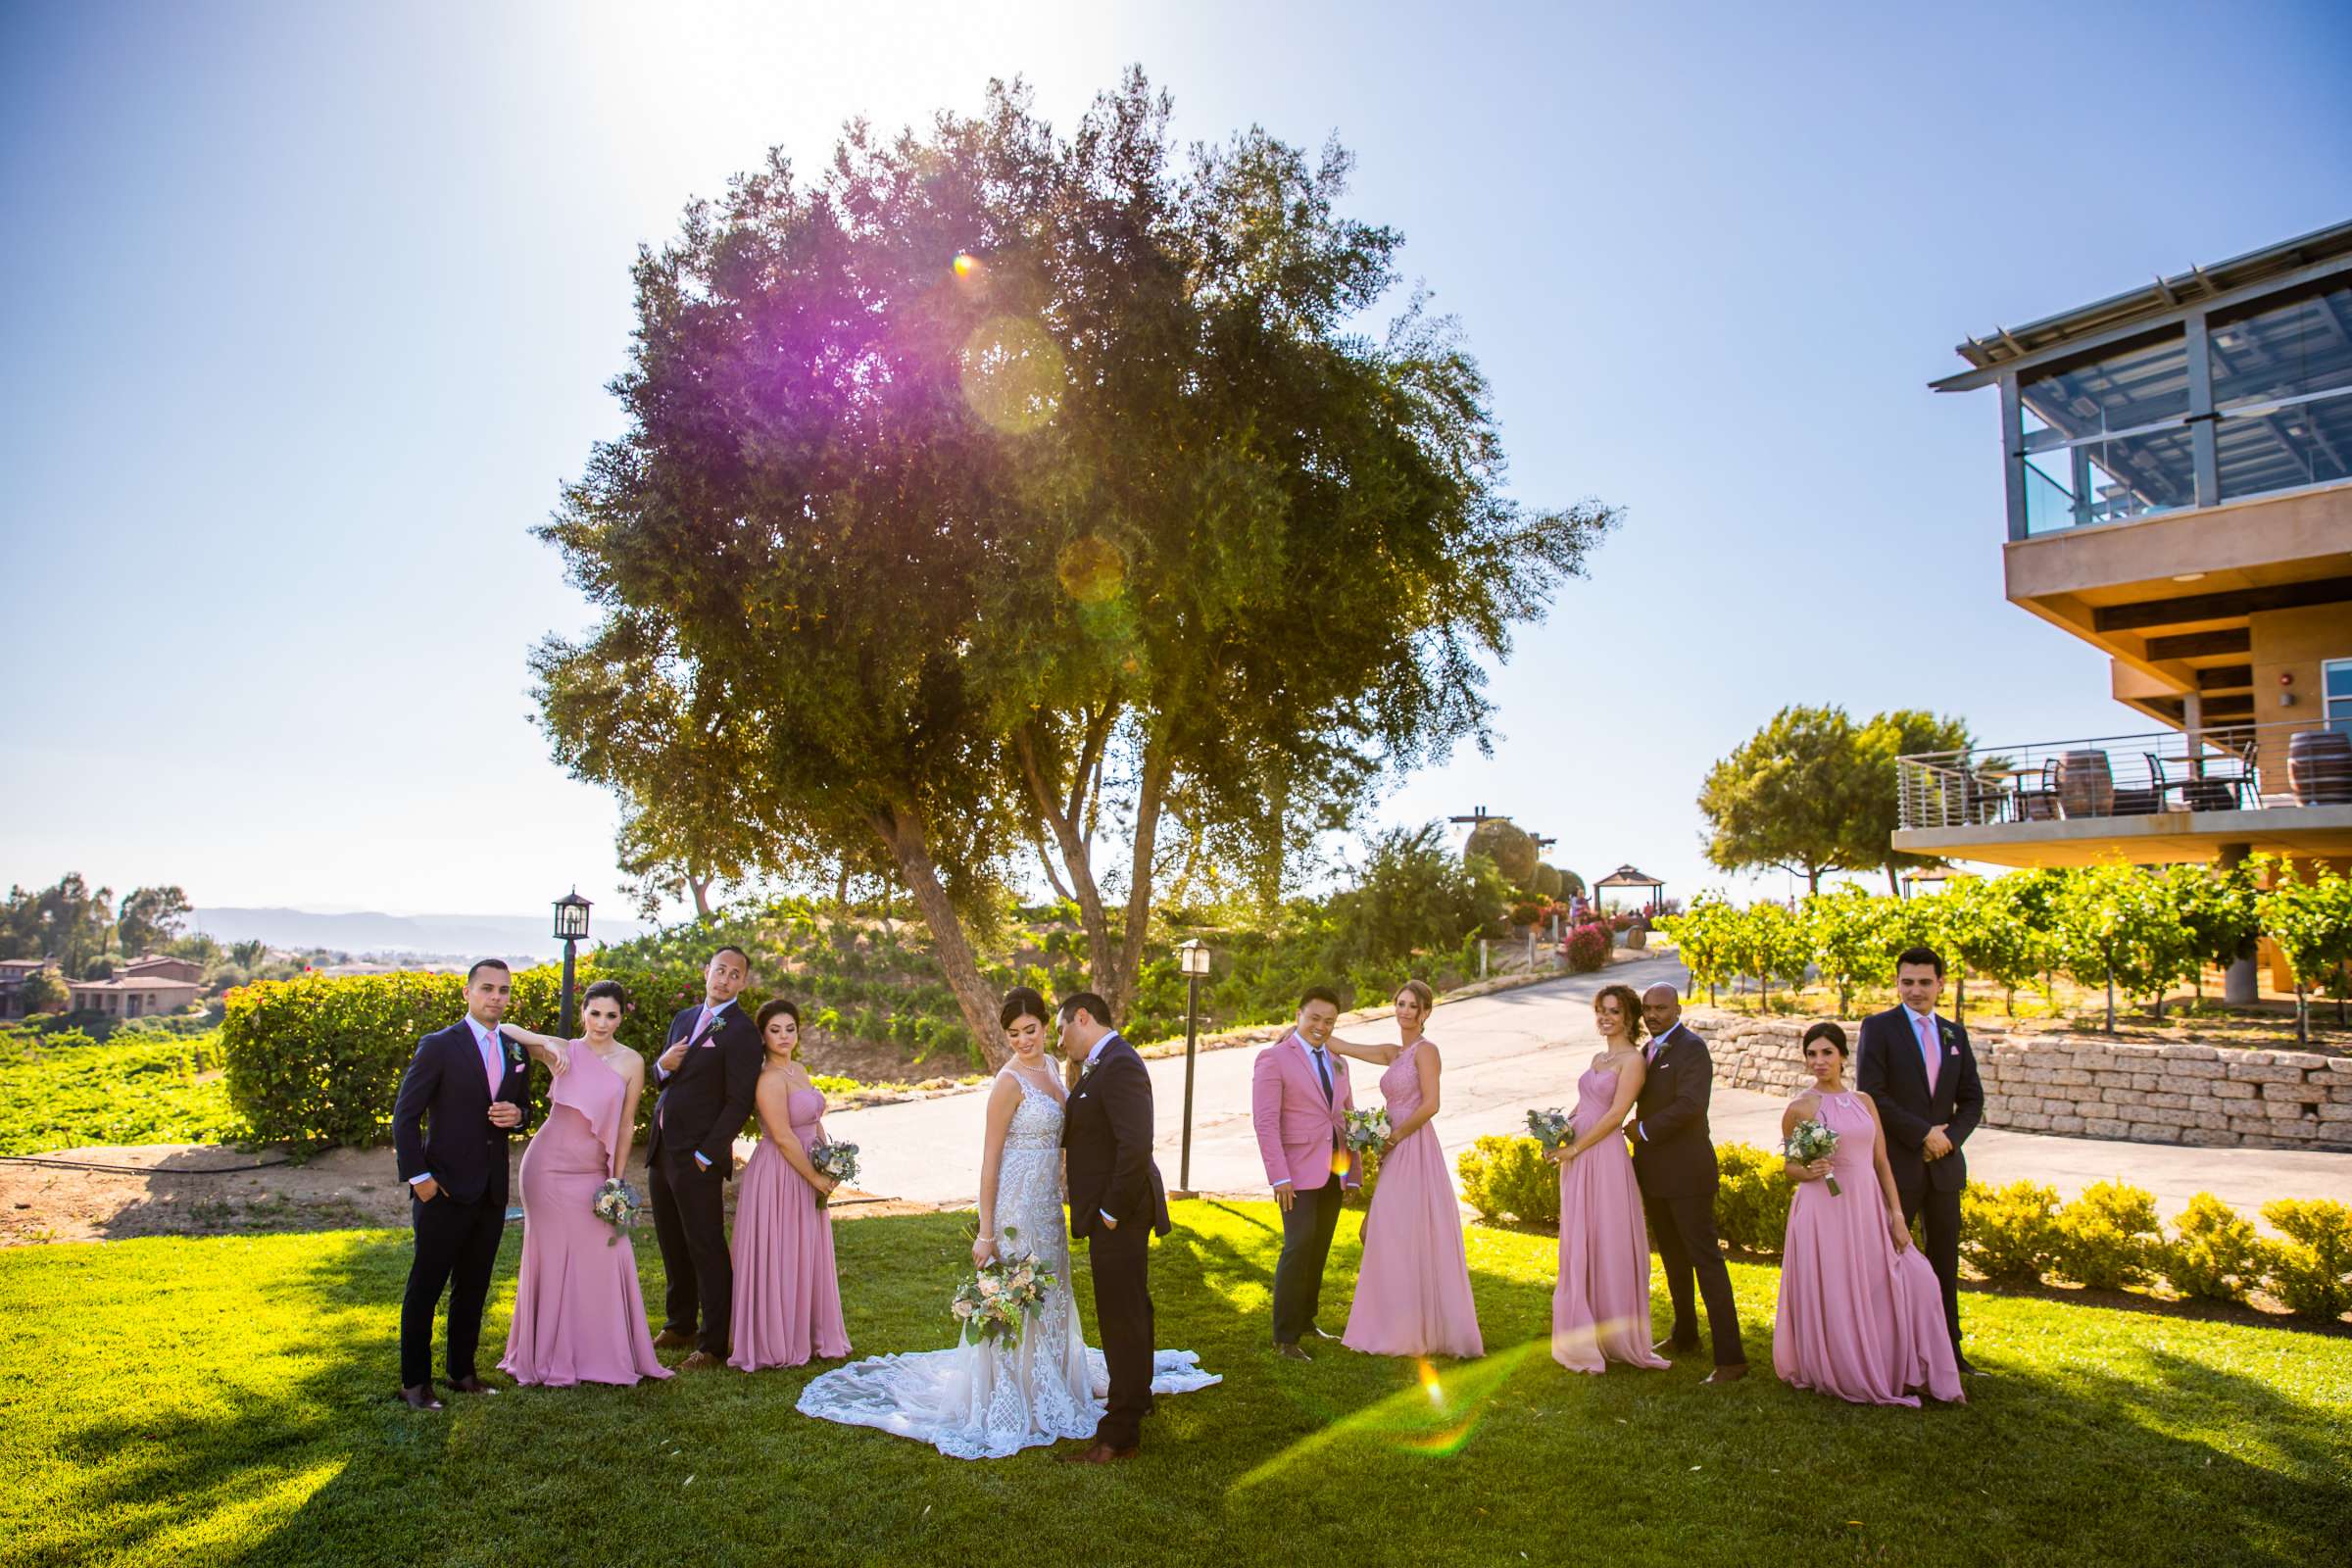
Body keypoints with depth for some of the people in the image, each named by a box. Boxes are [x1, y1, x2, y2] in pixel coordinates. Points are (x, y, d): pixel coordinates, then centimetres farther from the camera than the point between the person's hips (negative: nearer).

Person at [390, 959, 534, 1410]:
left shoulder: (516, 1053, 9)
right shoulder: (439, 1047, -8)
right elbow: (405, 1115, -8)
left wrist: (517, 1115, -5)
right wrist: (418, 1177, -14)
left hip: (491, 1192, 5)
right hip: (445, 1191, -5)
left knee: (473, 1288, 15)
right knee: (425, 1288, 5)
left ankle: (462, 1372, 27)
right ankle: (415, 1381, 16)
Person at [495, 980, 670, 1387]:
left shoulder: (631, 1062, -1)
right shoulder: (563, 1051, -2)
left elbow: (626, 1124, 1)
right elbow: (504, 1029, -7)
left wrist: (617, 1180, -1)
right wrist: (549, 1045, -20)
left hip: (592, 1173, 1)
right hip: (549, 1166, -1)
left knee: (603, 1257, 0)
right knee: (552, 1257, 7)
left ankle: (603, 1354, 17)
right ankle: (551, 1357, 21)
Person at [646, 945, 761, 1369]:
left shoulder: (741, 1032, -11)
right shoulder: (684, 1018, 14)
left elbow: (739, 1103, -15)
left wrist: (707, 1155, -18)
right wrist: (663, 1064, -2)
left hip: (700, 1158, -8)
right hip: (662, 1150, 8)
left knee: (707, 1250, -2)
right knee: (673, 1247, 19)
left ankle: (714, 1347, 7)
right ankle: (680, 1326, 35)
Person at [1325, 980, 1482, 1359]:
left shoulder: (1426, 1050, -8)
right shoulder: (1394, 1053, 16)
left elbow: (1430, 1104, -18)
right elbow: (1342, 1047, 18)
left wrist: (1394, 1137, -11)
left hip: (1415, 1152, -8)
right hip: (1395, 1155, 8)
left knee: (1410, 1239, -4)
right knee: (1384, 1237, 10)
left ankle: (1420, 1331, 5)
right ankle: (1397, 1326, 19)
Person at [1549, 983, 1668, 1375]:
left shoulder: (1633, 1059, -8)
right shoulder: (1599, 1058, 17)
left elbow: (1616, 1113, -15)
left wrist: (1575, 1147, -14)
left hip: (1604, 1159, -8)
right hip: (1577, 1163, 8)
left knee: (1609, 1247, -1)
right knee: (1580, 1248, 11)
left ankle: (1615, 1338, 10)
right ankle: (1588, 1336, 21)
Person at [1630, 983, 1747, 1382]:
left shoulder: (1691, 1048, -14)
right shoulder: (1651, 1049, 13)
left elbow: (1690, 1104, -26)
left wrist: (1643, 1130, -16)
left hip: (1686, 1172, -9)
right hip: (1655, 1173, 9)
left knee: (1705, 1259, -7)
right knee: (1673, 1258, 20)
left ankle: (1730, 1357, -3)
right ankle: (1685, 1334, 36)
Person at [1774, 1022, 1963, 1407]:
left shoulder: (1864, 1102, 9)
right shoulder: (1799, 1108, -3)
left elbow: (1881, 1161, 10)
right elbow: (1788, 1165, 4)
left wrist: (1897, 1215, 3)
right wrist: (1809, 1172, -19)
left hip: (1867, 1209, 4)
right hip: (1824, 1212, -4)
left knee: (1912, 1281, -4)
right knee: (1831, 1298, -2)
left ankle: (1890, 1372, 12)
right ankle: (1839, 1375, 20)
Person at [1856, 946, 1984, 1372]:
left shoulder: (1954, 1034, 11)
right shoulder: (1878, 1027, -5)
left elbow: (1972, 1098, 11)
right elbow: (1871, 1094, -12)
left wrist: (1950, 1137, -6)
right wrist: (1923, 1133, -15)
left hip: (1945, 1162, 5)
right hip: (1897, 1162, -5)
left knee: (1945, 1258, 11)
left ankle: (1948, 1348, 21)